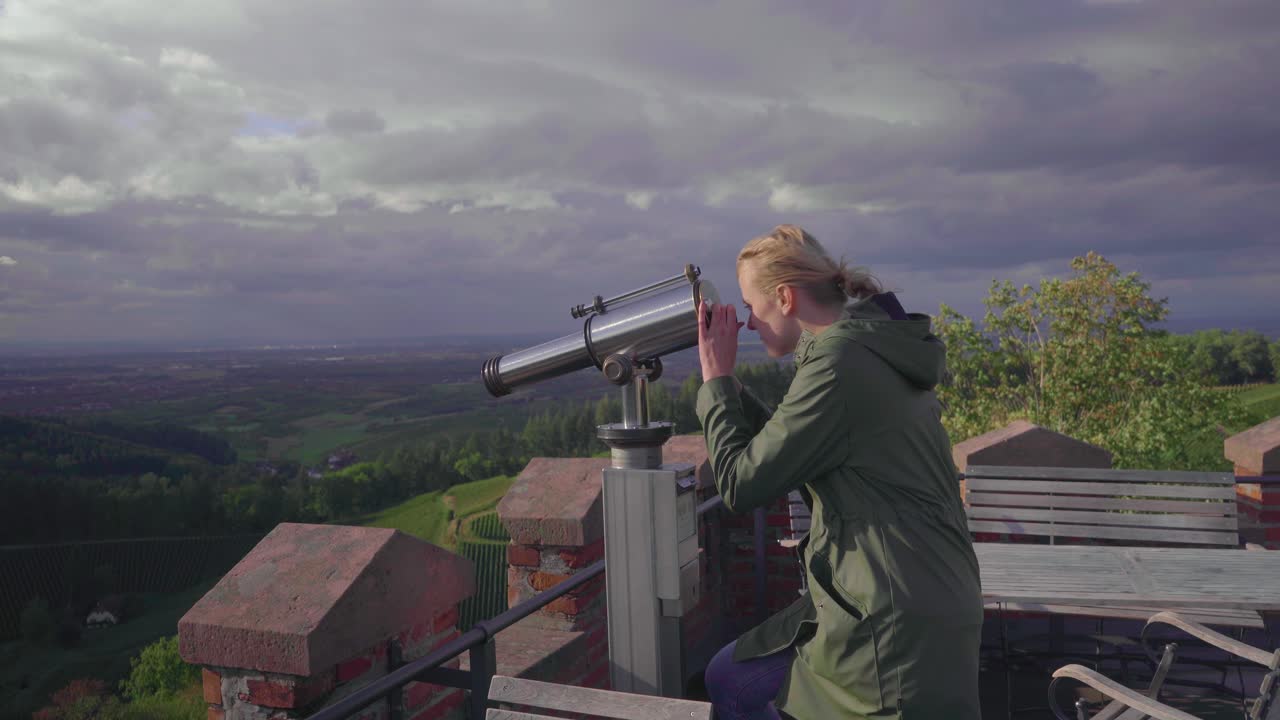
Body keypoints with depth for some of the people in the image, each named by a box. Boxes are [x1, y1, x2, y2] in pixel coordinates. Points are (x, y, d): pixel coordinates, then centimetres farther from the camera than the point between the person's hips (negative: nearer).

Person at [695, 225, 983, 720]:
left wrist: (716, 379, -5)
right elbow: (780, 447, 18)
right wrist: (726, 382, 10)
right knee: (729, 679, 18)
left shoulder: (838, 364, -20)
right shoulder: (875, 351, 11)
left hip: (898, 624, -10)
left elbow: (743, 484, -15)